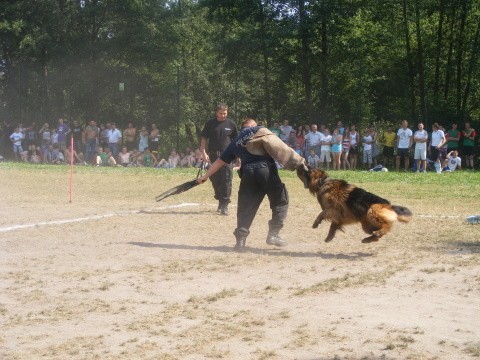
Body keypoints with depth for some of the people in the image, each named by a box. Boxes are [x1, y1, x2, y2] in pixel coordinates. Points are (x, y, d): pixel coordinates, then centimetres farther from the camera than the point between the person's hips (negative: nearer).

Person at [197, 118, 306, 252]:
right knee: (280, 201, 9)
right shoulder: (258, 130, 13)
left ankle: (240, 240, 0)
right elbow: (276, 145, -4)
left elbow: (219, 161, 30)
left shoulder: (235, 142, 25)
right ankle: (273, 234, 1)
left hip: (248, 173, 4)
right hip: (266, 169, -4)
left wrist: (205, 176, 40)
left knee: (245, 208, 9)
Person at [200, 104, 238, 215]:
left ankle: (224, 205, -8)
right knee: (215, 179, 6)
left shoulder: (231, 124, 4)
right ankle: (220, 201, 24)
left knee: (226, 180, -9)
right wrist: (203, 152, -5)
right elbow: (204, 139, 6)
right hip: (213, 155, 2)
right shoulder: (210, 123, 4)